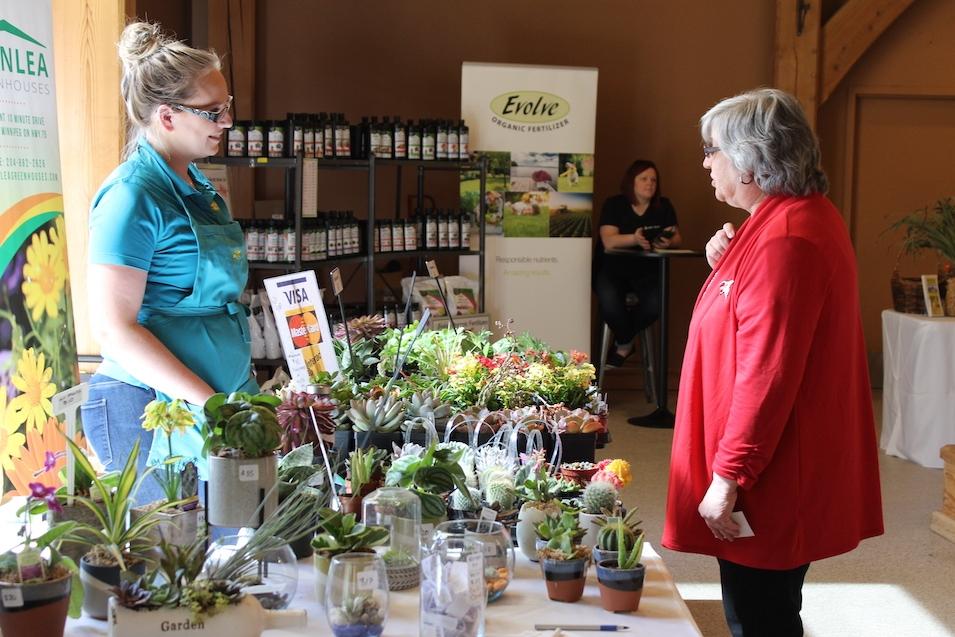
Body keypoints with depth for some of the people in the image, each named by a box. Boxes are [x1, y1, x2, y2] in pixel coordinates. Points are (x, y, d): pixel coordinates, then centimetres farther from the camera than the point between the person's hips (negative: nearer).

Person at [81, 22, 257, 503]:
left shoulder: (197, 185, 12)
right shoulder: (133, 196, -15)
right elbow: (114, 328, -19)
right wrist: (209, 404, -21)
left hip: (225, 391, 8)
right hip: (151, 406, -8)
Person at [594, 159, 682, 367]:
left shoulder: (664, 206, 11)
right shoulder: (614, 205, 0)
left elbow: (677, 238, 4)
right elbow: (609, 241, -15)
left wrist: (668, 242, -21)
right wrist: (635, 239, -34)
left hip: (648, 270, 3)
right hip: (613, 267, -2)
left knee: (656, 302, -29)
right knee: (609, 300, -34)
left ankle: (621, 343, -1)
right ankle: (626, 343, -2)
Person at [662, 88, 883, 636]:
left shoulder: (784, 239, -22)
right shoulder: (804, 217, 12)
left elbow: (767, 373, -25)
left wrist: (728, 476, -21)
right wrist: (726, 266, 6)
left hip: (766, 484, -11)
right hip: (782, 468, 11)